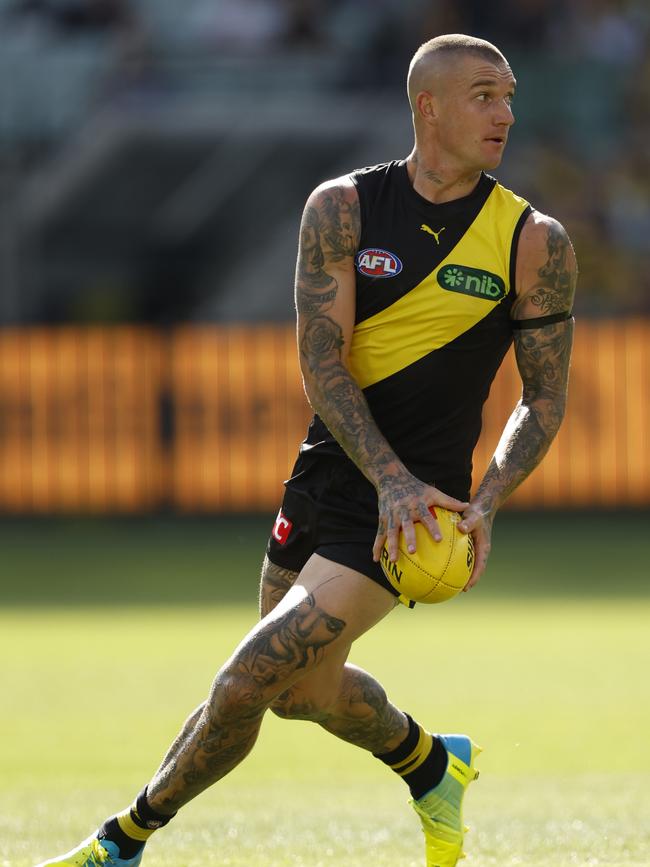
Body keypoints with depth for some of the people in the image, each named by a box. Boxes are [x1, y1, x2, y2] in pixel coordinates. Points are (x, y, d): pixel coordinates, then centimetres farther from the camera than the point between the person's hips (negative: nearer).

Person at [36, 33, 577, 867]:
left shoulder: (534, 242, -5)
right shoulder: (342, 209, -3)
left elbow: (545, 400, 1)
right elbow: (322, 365, -9)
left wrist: (487, 502, -15)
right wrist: (393, 478, -24)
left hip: (417, 511, -4)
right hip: (327, 474, 4)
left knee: (251, 677, -12)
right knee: (303, 690, 19)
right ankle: (432, 767, 50)